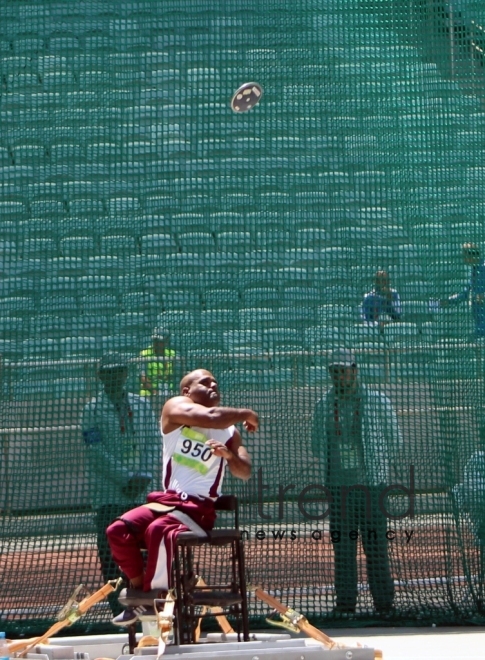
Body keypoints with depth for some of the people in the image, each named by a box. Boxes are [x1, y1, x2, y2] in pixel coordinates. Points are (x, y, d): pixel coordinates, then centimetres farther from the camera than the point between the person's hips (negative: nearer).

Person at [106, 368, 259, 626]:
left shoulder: (229, 431, 11)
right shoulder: (176, 407, 3)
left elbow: (244, 472, 5)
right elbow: (211, 417, -15)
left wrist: (230, 454, -15)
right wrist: (246, 414, -1)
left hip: (199, 507, -2)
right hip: (165, 500, 2)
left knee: (159, 531, -31)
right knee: (118, 531, -19)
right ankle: (140, 590, 0)